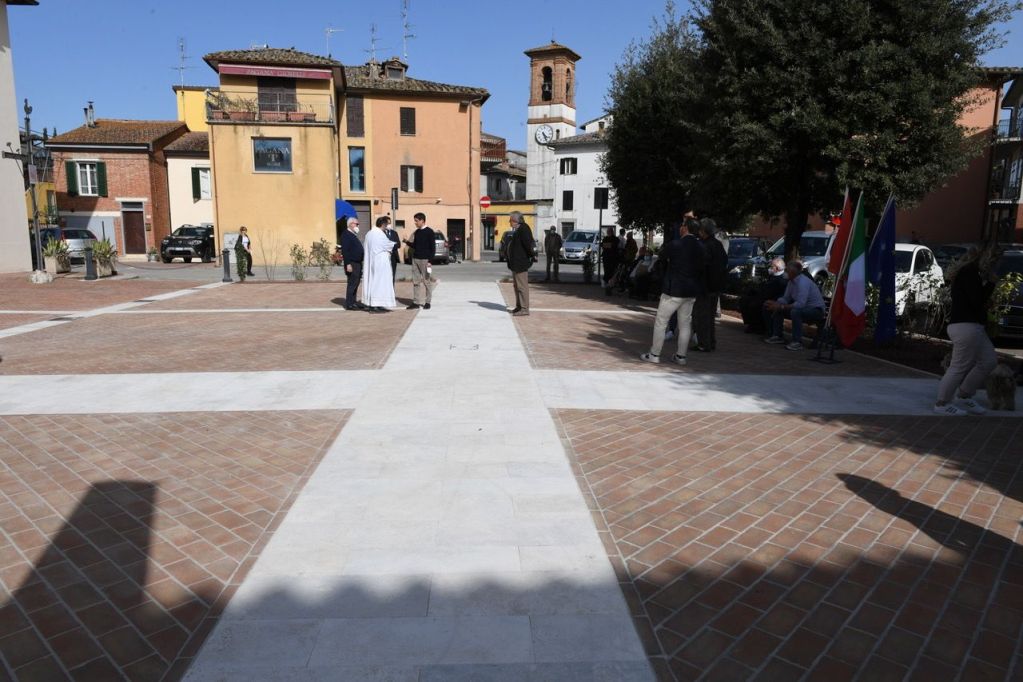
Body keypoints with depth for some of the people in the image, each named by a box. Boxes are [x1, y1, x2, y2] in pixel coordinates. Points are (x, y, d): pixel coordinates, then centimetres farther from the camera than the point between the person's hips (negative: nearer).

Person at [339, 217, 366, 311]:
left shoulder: (354, 235, 19)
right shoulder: (346, 234, -10)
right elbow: (345, 250, -18)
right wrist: (348, 264, -24)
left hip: (358, 263, 10)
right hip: (352, 264, -10)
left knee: (355, 284, 13)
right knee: (352, 284, -8)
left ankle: (353, 302, 19)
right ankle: (349, 304, -4)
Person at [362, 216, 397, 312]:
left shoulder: (369, 233, 9)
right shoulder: (380, 234, -16)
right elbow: (388, 245, -6)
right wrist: (395, 244, 16)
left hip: (371, 262, 9)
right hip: (380, 262, -9)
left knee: (372, 282, 12)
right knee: (379, 282, -4)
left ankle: (371, 304, 15)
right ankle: (376, 305, -3)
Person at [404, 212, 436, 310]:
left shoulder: (429, 232, -6)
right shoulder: (416, 232, 14)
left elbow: (433, 247, -9)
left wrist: (430, 260, -15)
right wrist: (407, 242, 1)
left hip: (425, 260, -6)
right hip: (415, 259, 6)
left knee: (427, 281, 0)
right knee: (416, 281, 4)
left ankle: (428, 302, 7)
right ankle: (416, 302, 7)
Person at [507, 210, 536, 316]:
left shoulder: (523, 229, -15)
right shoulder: (518, 229, 17)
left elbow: (528, 244, -23)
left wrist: (532, 255, -19)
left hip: (520, 264, -11)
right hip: (516, 263, 11)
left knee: (522, 286, -8)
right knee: (517, 286, 16)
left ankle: (524, 308, -6)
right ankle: (519, 306, 24)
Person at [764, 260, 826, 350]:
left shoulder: (803, 282, -26)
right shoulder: (791, 282, 2)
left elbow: (800, 304, -34)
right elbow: (785, 299, 10)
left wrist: (782, 307, -31)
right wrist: (775, 303, -10)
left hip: (816, 310, -9)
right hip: (803, 308, 9)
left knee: (795, 311, -37)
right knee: (777, 309, 4)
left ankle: (797, 342, -30)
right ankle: (777, 336, 12)